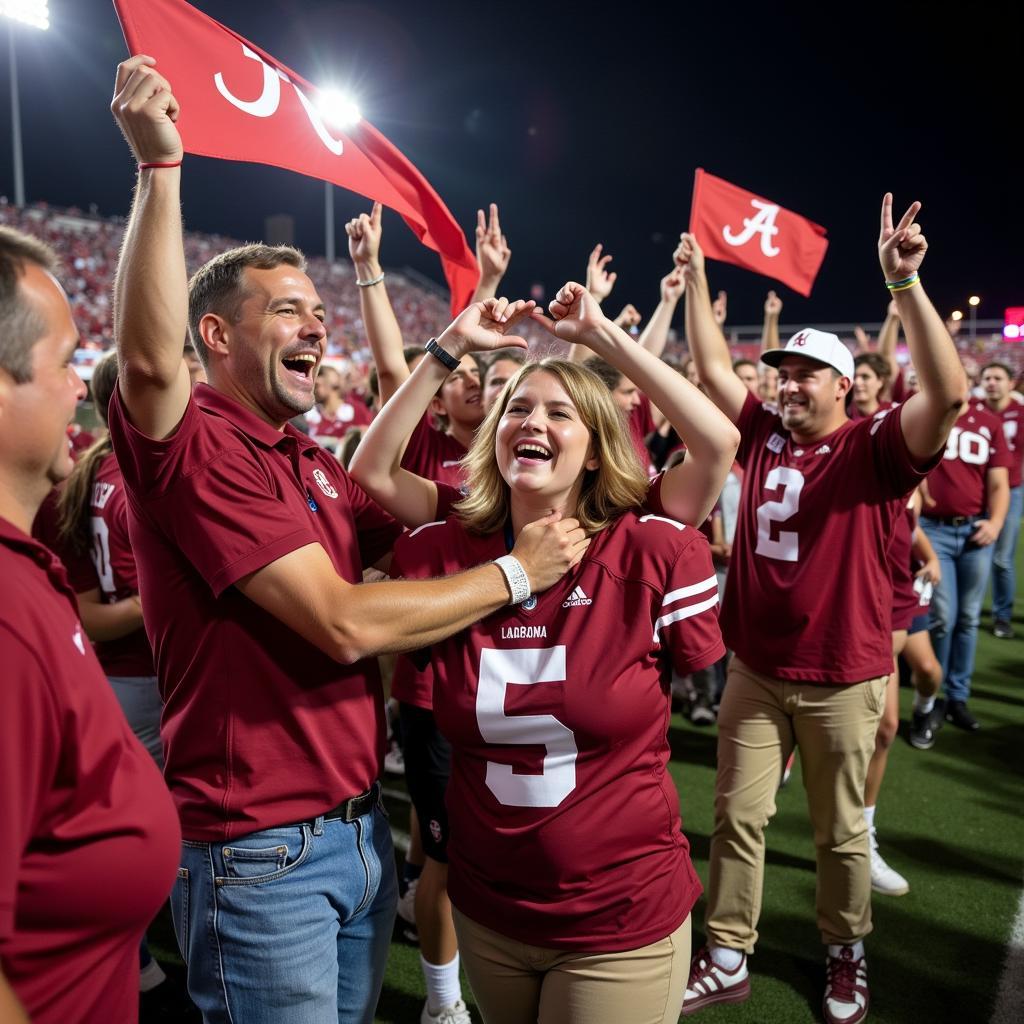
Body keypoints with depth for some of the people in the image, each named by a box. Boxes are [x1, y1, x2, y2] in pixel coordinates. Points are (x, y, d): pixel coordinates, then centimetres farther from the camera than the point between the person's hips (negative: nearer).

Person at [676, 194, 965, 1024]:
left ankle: (846, 956, 38)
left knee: (841, 830, 15)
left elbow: (949, 395, -28)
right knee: (738, 816, 11)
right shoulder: (767, 435, 4)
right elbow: (713, 369, 10)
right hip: (755, 668, 4)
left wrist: (904, 281, -35)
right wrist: (696, 283, 6)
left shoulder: (877, 448, -11)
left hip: (842, 678, -4)